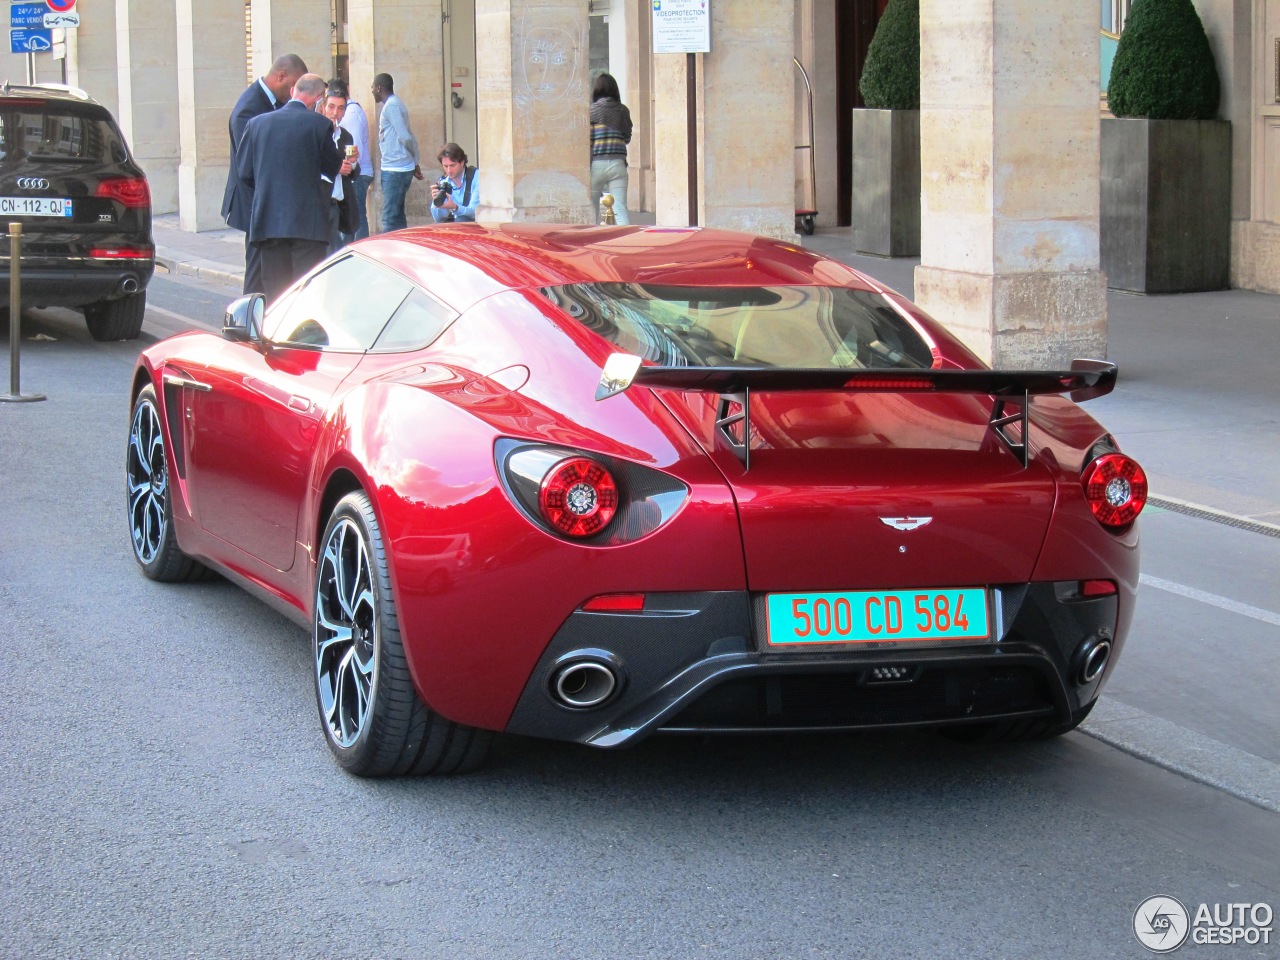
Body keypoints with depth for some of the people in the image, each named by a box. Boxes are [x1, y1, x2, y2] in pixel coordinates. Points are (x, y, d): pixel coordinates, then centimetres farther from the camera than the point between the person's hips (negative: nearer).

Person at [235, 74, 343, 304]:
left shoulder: (256, 123, 4)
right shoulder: (320, 124, -7)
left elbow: (244, 172, 9)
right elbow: (333, 168, 3)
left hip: (268, 221, 3)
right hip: (308, 222, -3)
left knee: (275, 295, 8)